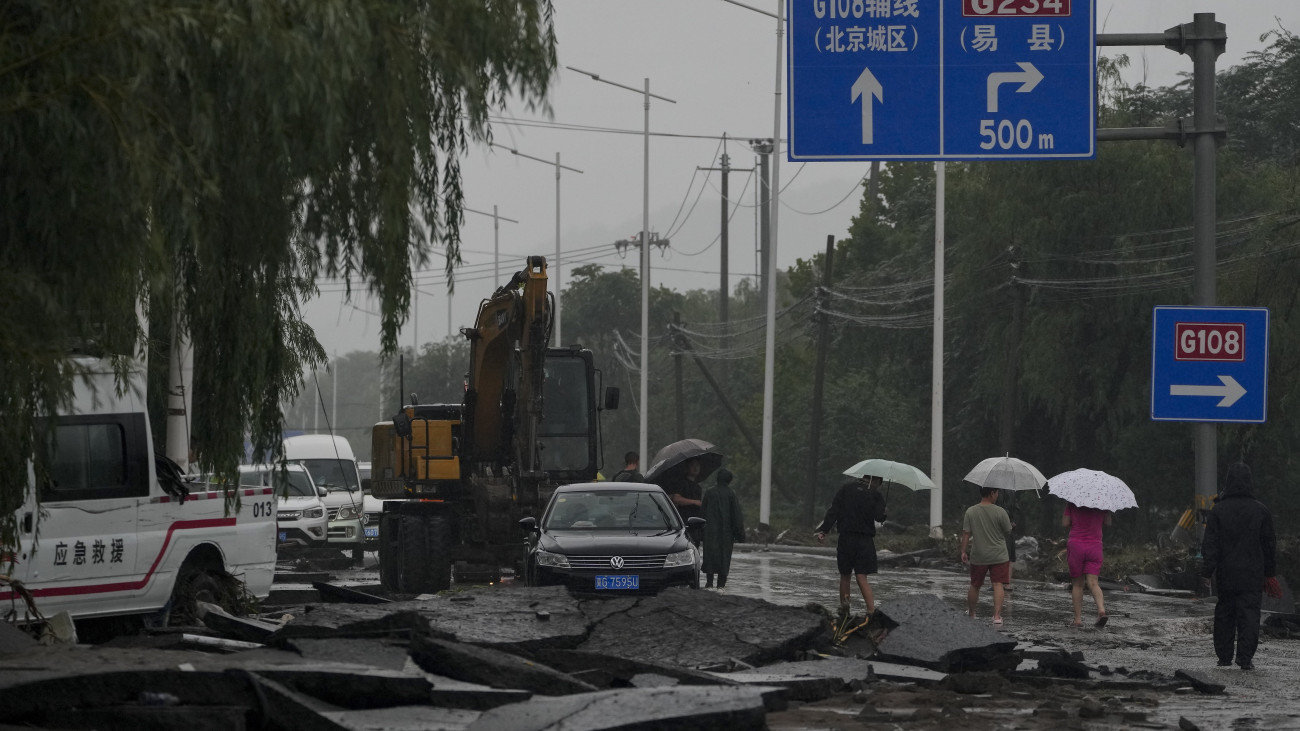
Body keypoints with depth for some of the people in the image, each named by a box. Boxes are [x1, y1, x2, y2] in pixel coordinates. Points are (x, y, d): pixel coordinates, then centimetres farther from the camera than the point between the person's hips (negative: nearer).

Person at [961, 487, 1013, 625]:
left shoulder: (970, 512, -3)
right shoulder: (1000, 512, -10)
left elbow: (966, 533, -4)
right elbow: (1008, 532, 0)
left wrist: (963, 551, 2)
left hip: (978, 556, 3)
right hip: (998, 555, -3)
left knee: (975, 586, 16)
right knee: (998, 584, -3)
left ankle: (971, 613, 30)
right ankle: (997, 615, -15)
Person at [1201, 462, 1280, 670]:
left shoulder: (1218, 511, -4)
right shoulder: (1260, 511, -1)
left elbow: (1210, 544, -7)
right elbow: (1269, 544, 6)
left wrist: (1207, 571, -5)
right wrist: (1270, 572, 15)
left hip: (1226, 575, 0)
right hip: (1252, 574, 0)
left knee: (1224, 614, 12)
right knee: (1249, 614, -1)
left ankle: (1224, 657, 14)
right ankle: (1245, 658, -9)